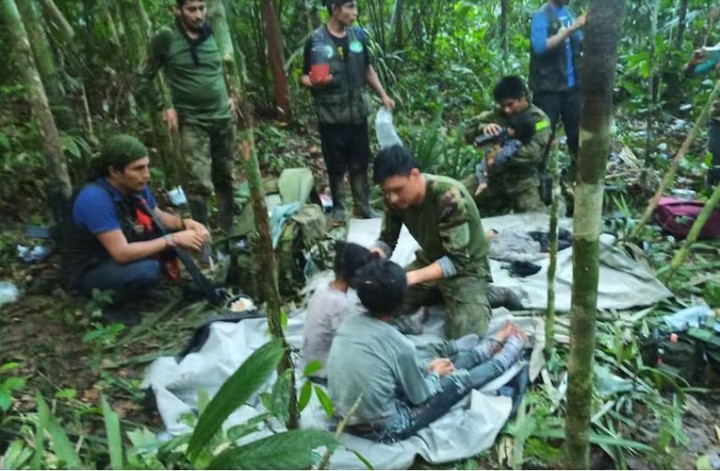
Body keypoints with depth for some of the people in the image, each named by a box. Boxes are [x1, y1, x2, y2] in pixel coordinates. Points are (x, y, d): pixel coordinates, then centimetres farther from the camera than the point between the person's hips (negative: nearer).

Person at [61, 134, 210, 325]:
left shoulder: (136, 187, -9)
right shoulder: (96, 199, -31)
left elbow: (159, 216, 7)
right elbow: (122, 253, -34)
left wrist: (184, 223, -15)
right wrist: (173, 240, -31)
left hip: (119, 254, 7)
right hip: (88, 271, -7)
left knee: (173, 231, -7)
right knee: (148, 270, -33)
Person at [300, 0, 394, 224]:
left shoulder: (358, 35, 6)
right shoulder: (316, 41, -7)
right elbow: (304, 77, -4)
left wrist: (383, 95, 9)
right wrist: (313, 82, -26)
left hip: (357, 112, 4)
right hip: (331, 115, -3)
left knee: (360, 163, 9)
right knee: (336, 166, 5)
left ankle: (362, 207, 21)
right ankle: (338, 208, 21)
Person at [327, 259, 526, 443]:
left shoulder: (349, 323, -7)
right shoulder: (399, 345, -27)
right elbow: (420, 397, -10)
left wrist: (427, 366, 12)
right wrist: (435, 373, 9)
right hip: (381, 430, -6)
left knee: (437, 365, 18)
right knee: (461, 379, 8)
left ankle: (494, 344, 38)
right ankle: (514, 347, 33)